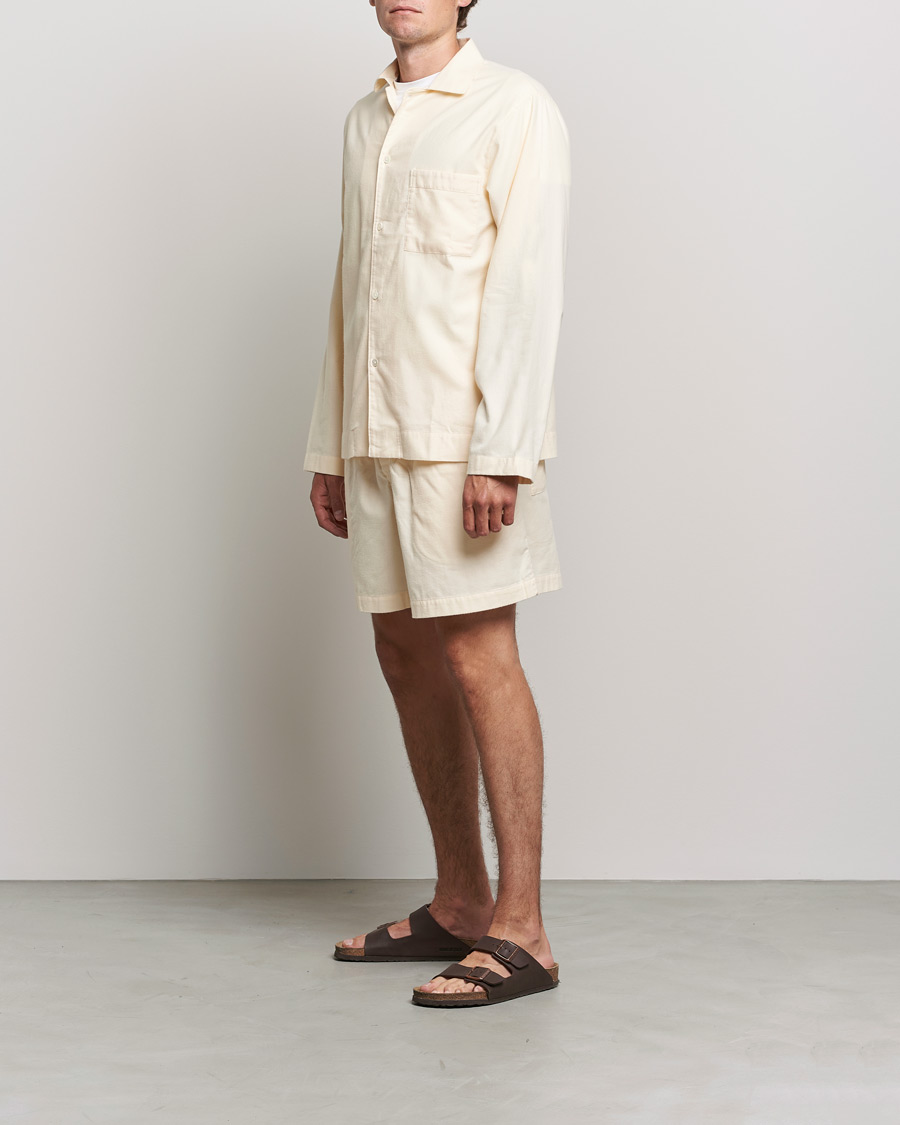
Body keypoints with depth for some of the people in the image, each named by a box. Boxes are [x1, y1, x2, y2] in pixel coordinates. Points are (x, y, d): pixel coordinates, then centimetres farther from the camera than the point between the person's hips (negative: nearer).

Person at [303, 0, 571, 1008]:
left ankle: (520, 932, -3)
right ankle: (459, 904, 19)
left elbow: (528, 288, -11)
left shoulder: (515, 109, -3)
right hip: (378, 433, 7)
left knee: (478, 658, -9)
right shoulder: (364, 123, 19)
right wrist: (329, 448, 16)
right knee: (407, 656, 9)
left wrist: (502, 452, -19)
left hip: (467, 433, -7)